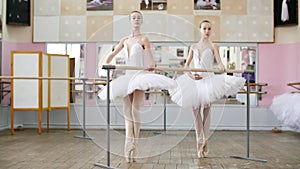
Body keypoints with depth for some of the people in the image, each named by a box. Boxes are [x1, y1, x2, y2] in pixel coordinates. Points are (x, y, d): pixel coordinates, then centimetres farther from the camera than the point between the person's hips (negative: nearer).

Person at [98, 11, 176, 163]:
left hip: (139, 75, -5)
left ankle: (135, 145, -2)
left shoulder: (143, 39, 1)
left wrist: (152, 64, -37)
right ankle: (128, 144, 0)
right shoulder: (125, 40, 14)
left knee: (135, 110, -11)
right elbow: (113, 54, 12)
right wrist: (106, 64, -8)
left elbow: (148, 52, -16)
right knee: (127, 111, 0)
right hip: (127, 76, 5)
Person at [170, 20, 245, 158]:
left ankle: (205, 141, 10)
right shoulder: (194, 47, 13)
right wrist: (191, 75, -8)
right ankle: (199, 142, 8)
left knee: (206, 110, 0)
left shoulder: (213, 46, 5)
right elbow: (187, 64, 11)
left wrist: (222, 67, -34)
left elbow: (219, 61, -11)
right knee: (195, 110, 0)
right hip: (195, 81, 3)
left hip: (208, 79, -3)